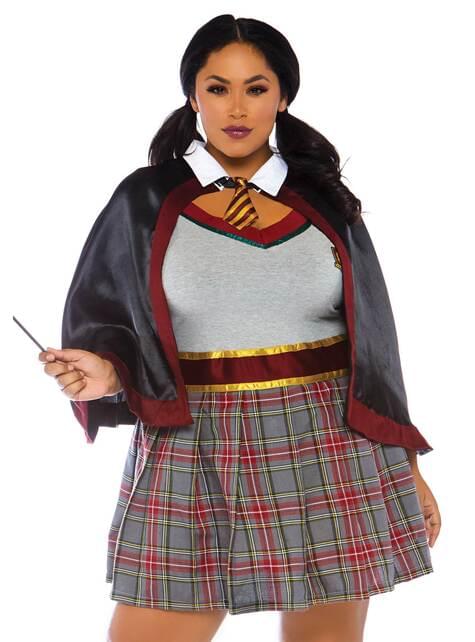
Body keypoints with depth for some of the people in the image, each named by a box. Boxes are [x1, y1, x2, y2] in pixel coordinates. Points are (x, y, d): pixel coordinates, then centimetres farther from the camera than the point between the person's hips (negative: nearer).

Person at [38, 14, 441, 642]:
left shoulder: (324, 200, 8)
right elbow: (112, 328, 6)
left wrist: (405, 465, 10)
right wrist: (106, 374, -17)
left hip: (330, 453, 2)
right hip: (191, 457, -1)